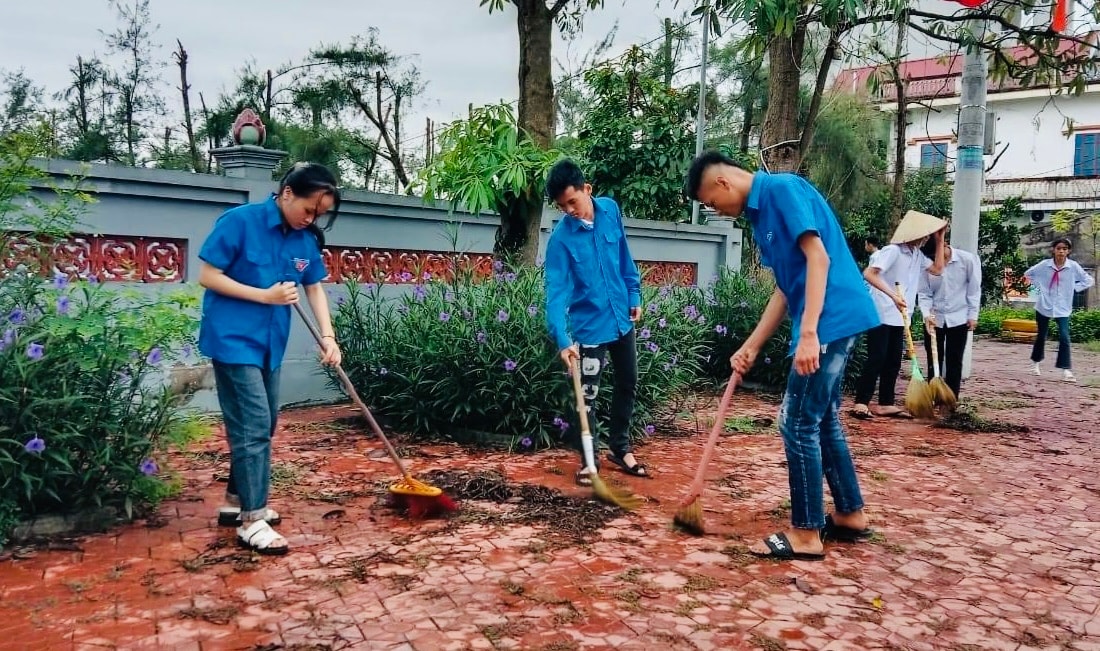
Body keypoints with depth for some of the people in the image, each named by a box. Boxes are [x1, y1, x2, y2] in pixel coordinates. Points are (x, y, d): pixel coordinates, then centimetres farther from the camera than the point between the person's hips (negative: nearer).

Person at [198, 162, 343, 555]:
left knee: (262, 426, 15)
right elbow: (207, 276, -14)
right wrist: (265, 295, -20)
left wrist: (328, 336, -4)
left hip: (269, 344, 8)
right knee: (253, 426, -10)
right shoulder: (240, 221, -15)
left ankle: (236, 502, 30)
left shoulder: (306, 238, 2)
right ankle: (251, 520, -2)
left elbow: (315, 288, 8)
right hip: (233, 340, -7)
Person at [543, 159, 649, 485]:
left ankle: (619, 448, 33)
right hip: (590, 326, -5)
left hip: (622, 318, 5)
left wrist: (634, 294, 10)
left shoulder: (610, 210, -6)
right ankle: (588, 461, 16)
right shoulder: (560, 238, -19)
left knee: (628, 385, 16)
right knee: (587, 396, 0)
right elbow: (556, 292, -25)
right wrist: (563, 340, -34)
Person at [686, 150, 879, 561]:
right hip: (832, 324, 10)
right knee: (823, 421, 17)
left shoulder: (782, 189, -11)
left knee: (799, 423, -5)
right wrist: (752, 346, 18)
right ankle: (850, 515, 29)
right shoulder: (759, 213, 17)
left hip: (831, 320, -10)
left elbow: (818, 256, -20)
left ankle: (806, 534, 4)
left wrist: (807, 332, -25)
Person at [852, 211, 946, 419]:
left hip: (899, 316, 9)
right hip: (881, 313, -9)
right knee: (876, 359, -10)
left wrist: (940, 241, 9)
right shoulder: (893, 251, -16)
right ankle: (860, 403, -7)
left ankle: (886, 404, 13)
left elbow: (937, 269, 14)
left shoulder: (917, 254, 11)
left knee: (893, 361, 8)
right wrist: (893, 295, -32)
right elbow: (868, 274, -25)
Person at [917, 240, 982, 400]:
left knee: (954, 361, 4)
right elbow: (923, 293, -6)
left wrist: (973, 315, -4)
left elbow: (974, 289, -4)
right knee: (933, 361, 7)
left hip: (958, 318, -1)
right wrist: (927, 315, -20)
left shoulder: (968, 259, -11)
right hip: (934, 319, 1)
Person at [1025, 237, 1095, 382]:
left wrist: (1073, 288, -7)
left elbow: (1088, 281, 2)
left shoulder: (1073, 266, -8)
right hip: (1044, 306, 1)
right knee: (1041, 336, 14)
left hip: (1063, 308, -1)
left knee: (1064, 337, -13)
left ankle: (1066, 370, -11)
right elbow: (1028, 274, 9)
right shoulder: (1044, 265, -8)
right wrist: (1039, 286, -1)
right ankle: (1035, 363, 33)